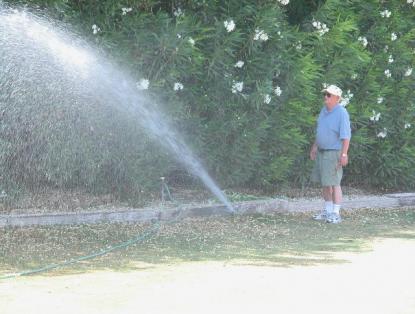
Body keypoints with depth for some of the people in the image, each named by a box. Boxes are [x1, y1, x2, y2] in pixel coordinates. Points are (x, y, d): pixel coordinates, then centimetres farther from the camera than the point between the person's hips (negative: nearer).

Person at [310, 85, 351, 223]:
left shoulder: (341, 113, -16)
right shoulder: (324, 110, 9)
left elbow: (346, 135, -20)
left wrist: (344, 154, -24)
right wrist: (314, 147, 19)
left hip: (334, 152, -8)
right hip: (321, 151, 8)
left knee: (334, 183, -8)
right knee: (324, 182, 11)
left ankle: (336, 214, -5)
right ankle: (327, 211, 20)